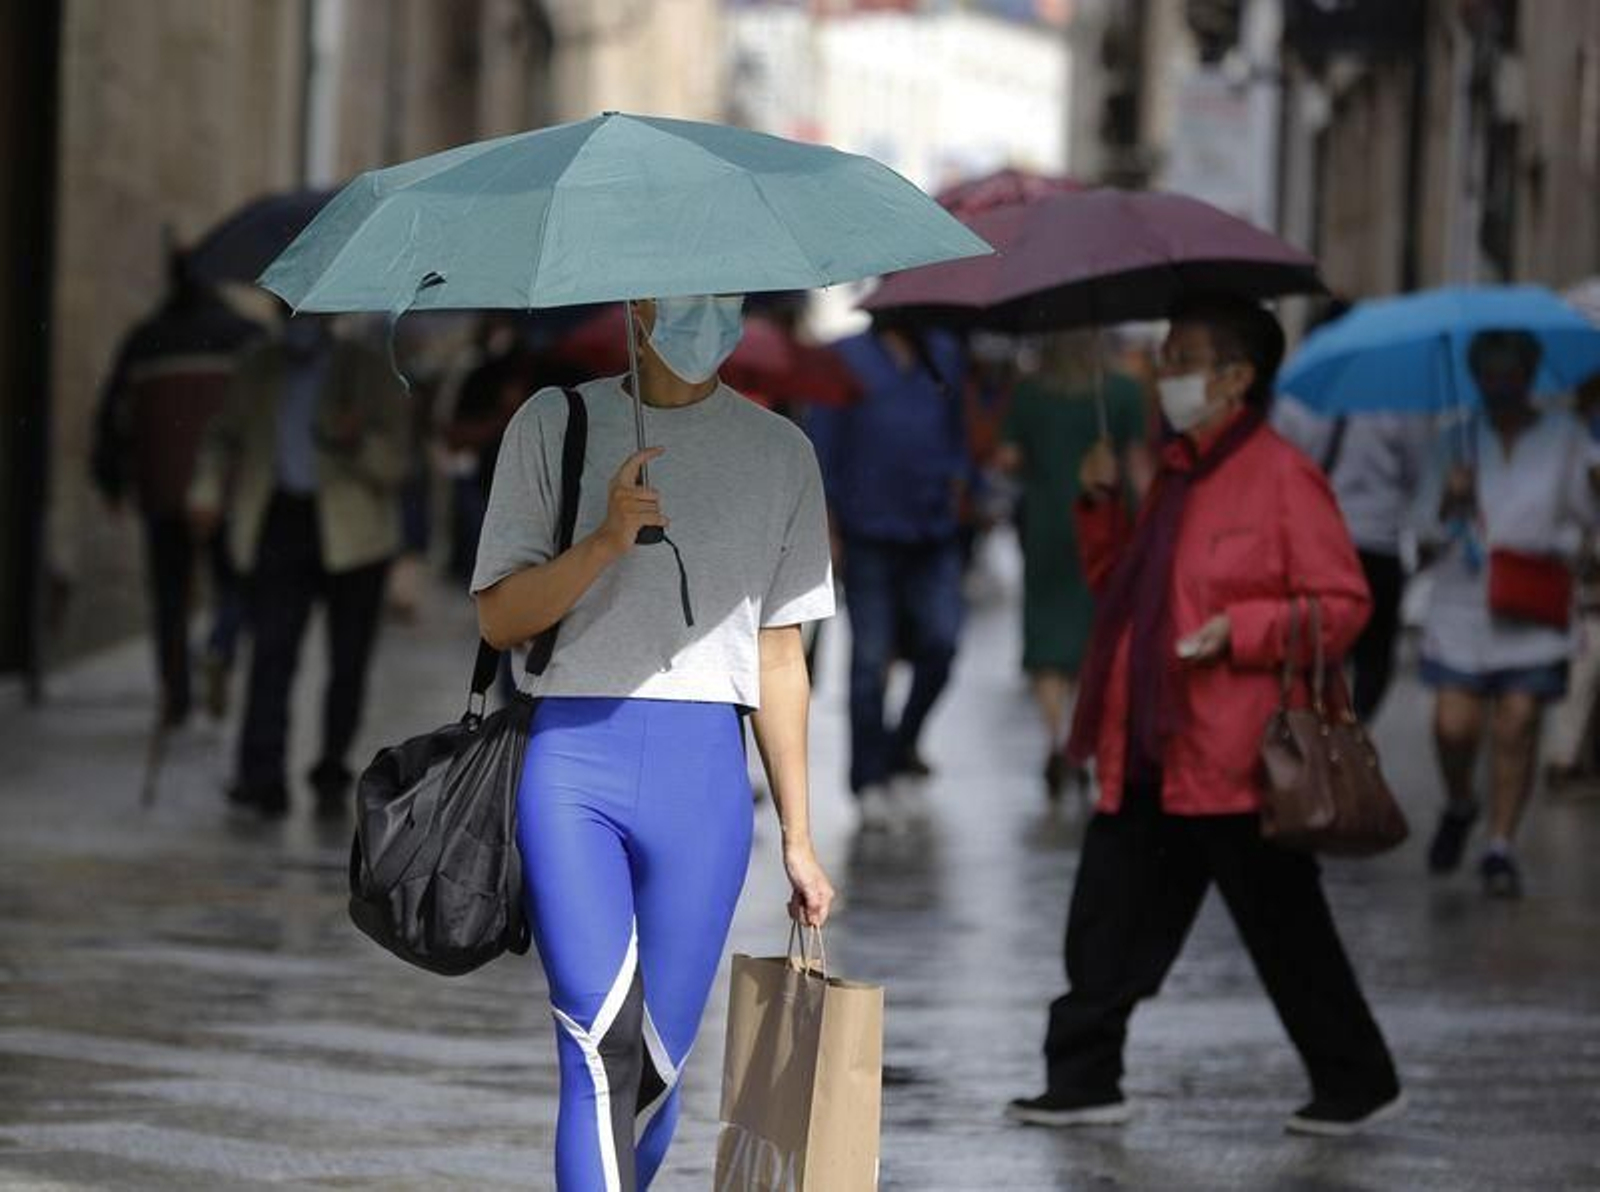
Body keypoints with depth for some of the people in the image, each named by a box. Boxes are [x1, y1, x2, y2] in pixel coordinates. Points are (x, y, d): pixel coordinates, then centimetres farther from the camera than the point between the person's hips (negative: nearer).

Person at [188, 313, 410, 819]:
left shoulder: (368, 372, -1)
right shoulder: (260, 370, 9)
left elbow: (395, 463, -6)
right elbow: (225, 436, 20)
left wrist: (354, 442, -26)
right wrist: (208, 492, 3)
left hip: (349, 527, -1)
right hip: (281, 525, 1)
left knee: (347, 661, 3)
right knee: (272, 649, -13)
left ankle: (331, 777, 15)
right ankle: (263, 776, -19)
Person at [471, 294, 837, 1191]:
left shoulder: (779, 452, 12)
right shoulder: (557, 425, 6)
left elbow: (779, 655, 14)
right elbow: (498, 618, 1)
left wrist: (798, 836, 12)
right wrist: (606, 540, -15)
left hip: (703, 773, 2)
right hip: (572, 755, -2)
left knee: (658, 1060, 1)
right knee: (603, 1040, -16)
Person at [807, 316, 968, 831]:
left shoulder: (944, 354, 14)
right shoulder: (848, 358, 3)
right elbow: (823, 441, 1)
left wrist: (957, 482, 8)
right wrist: (827, 520, -4)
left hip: (934, 532, 3)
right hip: (871, 532, -3)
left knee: (940, 643, -6)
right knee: (870, 658, -2)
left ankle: (902, 745, 19)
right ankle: (870, 780, 4)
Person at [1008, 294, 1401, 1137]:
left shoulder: (1281, 477, -10)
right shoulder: (1174, 474, 15)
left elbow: (1341, 605, -13)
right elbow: (1118, 586, 22)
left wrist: (1240, 632, -23)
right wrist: (1102, 507, 8)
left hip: (1236, 761, -8)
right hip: (1148, 757, 8)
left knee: (1286, 934, 1)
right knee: (1108, 919, 6)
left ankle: (1357, 1085, 14)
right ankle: (1083, 1081, 13)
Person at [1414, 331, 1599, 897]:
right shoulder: (1457, 441, 8)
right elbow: (1428, 527, 7)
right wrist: (1450, 501, -13)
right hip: (1462, 605, 1)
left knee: (1516, 725, -6)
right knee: (1455, 724, -7)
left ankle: (1501, 846, 4)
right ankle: (1458, 805, 24)